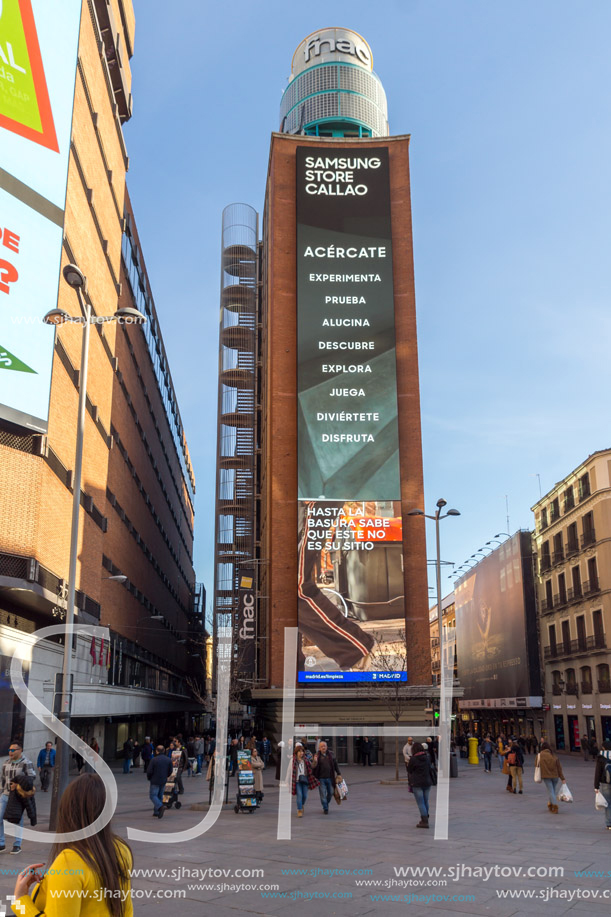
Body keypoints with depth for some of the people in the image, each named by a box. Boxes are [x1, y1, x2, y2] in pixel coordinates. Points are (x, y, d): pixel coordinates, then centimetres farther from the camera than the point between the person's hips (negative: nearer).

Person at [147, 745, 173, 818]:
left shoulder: (154, 760, -16)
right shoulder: (168, 760, 1)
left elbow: (149, 771, -13)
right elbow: (170, 771, 6)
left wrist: (149, 778, 7)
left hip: (155, 781, -5)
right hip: (163, 781, 6)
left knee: (152, 795, 0)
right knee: (160, 796, 14)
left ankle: (160, 807, -23)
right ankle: (156, 813, 15)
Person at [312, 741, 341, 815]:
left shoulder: (331, 754, 2)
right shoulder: (317, 755, -6)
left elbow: (335, 764, 10)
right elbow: (314, 767, -11)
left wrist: (338, 774, 10)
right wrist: (315, 761, -31)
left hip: (330, 778, 3)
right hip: (321, 779, -3)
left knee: (331, 792, 11)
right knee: (323, 794, 0)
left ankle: (326, 804, 36)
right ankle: (325, 809, 14)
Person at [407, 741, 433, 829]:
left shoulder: (413, 759, -13)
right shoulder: (427, 758, 3)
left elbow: (409, 770, -2)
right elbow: (429, 768, 13)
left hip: (417, 783, -6)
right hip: (427, 782, 6)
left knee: (420, 803, -2)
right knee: (425, 801, 17)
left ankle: (424, 821, -6)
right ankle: (425, 819, 28)